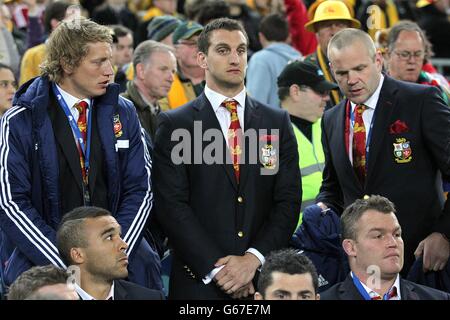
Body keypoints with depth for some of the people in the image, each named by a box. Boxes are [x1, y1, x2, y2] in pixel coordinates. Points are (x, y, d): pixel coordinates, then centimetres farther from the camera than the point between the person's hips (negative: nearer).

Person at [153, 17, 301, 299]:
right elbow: (171, 205, -6)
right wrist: (217, 268, -14)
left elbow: (288, 200, 3)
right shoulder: (174, 125, 1)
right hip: (200, 281, -2)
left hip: (265, 278, 2)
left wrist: (253, 259, -11)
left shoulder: (278, 122, 8)